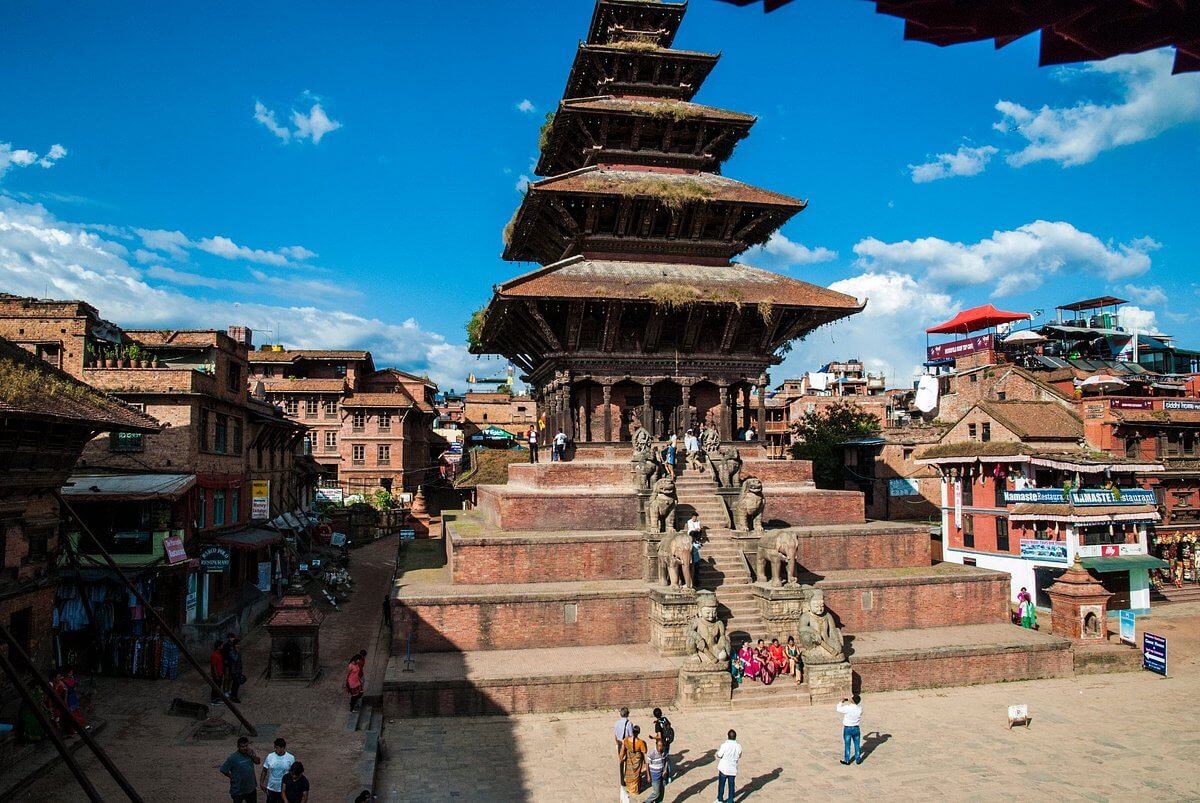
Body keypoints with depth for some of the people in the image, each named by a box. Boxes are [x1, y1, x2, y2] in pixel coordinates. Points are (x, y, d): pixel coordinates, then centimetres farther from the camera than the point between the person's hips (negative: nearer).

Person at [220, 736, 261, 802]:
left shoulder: (249, 753, -2)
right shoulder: (233, 757, -19)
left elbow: (257, 761, -6)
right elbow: (223, 770, -14)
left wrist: (251, 754, -21)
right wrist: (233, 778, -8)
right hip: (238, 790, -5)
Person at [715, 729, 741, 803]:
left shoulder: (725, 745, -19)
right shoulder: (738, 746, -7)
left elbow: (719, 756, -10)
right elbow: (739, 756, 9)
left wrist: (718, 750, 9)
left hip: (724, 769, -2)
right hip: (733, 769, 3)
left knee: (721, 784, 13)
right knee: (731, 785, 13)